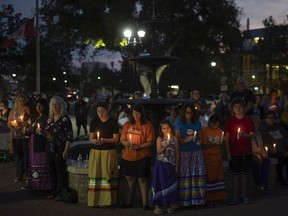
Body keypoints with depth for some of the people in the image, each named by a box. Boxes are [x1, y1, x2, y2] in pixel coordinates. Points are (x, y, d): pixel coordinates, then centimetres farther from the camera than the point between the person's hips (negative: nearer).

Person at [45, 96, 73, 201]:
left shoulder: (65, 119, -9)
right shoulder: (50, 119, 11)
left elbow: (69, 136, -13)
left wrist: (66, 150, -17)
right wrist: (41, 131, 1)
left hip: (60, 150, -6)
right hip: (50, 149, 7)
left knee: (60, 171, 0)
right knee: (51, 171, 11)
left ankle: (60, 193, 9)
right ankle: (53, 191, 22)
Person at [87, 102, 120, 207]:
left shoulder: (113, 122, -2)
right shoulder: (94, 122, 7)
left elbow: (116, 138, -3)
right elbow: (91, 138, 8)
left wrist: (104, 140, -18)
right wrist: (94, 140, -15)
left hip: (109, 152, -3)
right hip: (95, 151, 3)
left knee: (107, 175, -5)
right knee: (95, 175, -1)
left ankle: (106, 201, 0)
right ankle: (94, 200, 4)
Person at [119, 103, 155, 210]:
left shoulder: (147, 125, -5)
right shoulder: (127, 124, 7)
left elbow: (150, 142, -8)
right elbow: (122, 139, 9)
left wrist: (139, 147, -21)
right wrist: (125, 143, -13)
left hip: (142, 157, -4)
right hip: (127, 156, 4)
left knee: (142, 179, 1)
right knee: (129, 179, 12)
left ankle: (145, 203, 9)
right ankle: (127, 202, 21)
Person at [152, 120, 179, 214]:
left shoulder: (174, 139, 4)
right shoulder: (160, 139, -1)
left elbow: (176, 153, 7)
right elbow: (158, 152, -8)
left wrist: (177, 165, 6)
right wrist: (165, 146, -25)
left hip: (170, 165, 2)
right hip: (161, 164, -2)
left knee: (170, 184, 4)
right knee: (159, 183, -2)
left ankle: (170, 205, 16)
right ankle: (157, 205, 3)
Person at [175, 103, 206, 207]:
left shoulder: (197, 123, 11)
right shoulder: (179, 123, 2)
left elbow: (200, 137, 17)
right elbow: (178, 139, -3)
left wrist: (199, 141, -6)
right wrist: (187, 139, -21)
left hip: (196, 152, 3)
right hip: (184, 153, -3)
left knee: (198, 174, -3)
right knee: (184, 175, -5)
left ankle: (197, 198, 5)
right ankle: (184, 200, -1)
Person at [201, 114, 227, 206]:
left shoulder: (220, 131, 10)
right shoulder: (204, 131, -4)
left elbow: (221, 145, 14)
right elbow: (203, 146, -8)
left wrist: (221, 143, -8)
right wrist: (214, 144, -20)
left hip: (217, 156, 4)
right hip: (208, 157, -4)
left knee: (218, 176, 3)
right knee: (209, 176, -3)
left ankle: (217, 198, 10)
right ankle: (210, 199, 3)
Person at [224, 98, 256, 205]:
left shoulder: (248, 119, 1)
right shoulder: (230, 121, 0)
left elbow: (252, 135, 0)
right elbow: (226, 137, 1)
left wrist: (244, 134, -22)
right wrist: (228, 152, -3)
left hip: (246, 151, 1)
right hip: (234, 151, -1)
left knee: (244, 173, 7)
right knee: (235, 174, 3)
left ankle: (244, 195, 18)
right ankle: (234, 196, 11)